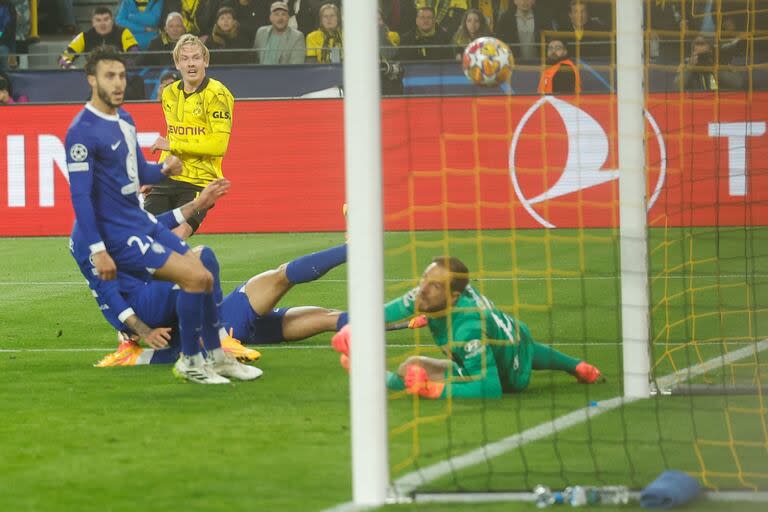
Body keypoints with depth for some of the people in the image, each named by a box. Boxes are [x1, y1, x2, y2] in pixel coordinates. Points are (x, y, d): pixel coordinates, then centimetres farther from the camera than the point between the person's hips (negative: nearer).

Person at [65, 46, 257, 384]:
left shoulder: (124, 119, 11)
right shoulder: (82, 131, -17)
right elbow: (80, 195, -21)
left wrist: (164, 169, 5)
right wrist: (98, 251, -24)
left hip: (140, 222, 9)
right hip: (114, 234, -9)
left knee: (205, 272, 7)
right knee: (195, 276, -17)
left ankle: (216, 357, 21)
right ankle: (189, 362, -3)